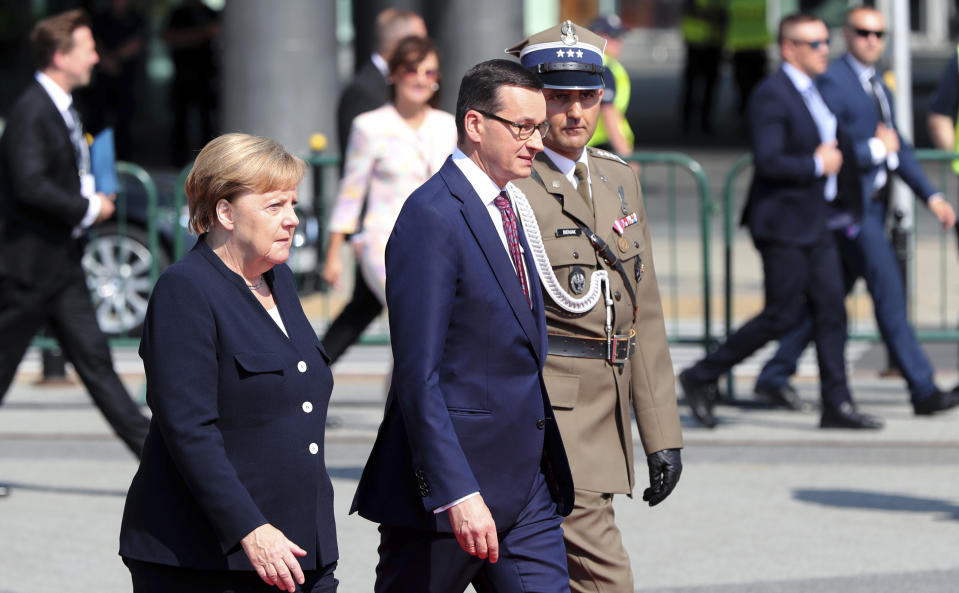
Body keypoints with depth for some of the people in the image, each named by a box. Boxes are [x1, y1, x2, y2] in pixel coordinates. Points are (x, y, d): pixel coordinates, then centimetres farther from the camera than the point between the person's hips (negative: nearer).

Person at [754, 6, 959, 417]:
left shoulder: (877, 86, 17)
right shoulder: (832, 83, -13)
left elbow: (897, 146, 19)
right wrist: (875, 149, -14)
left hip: (873, 206, 9)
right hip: (851, 209, -9)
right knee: (889, 295, -8)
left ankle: (774, 375, 21)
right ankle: (923, 390, -6)